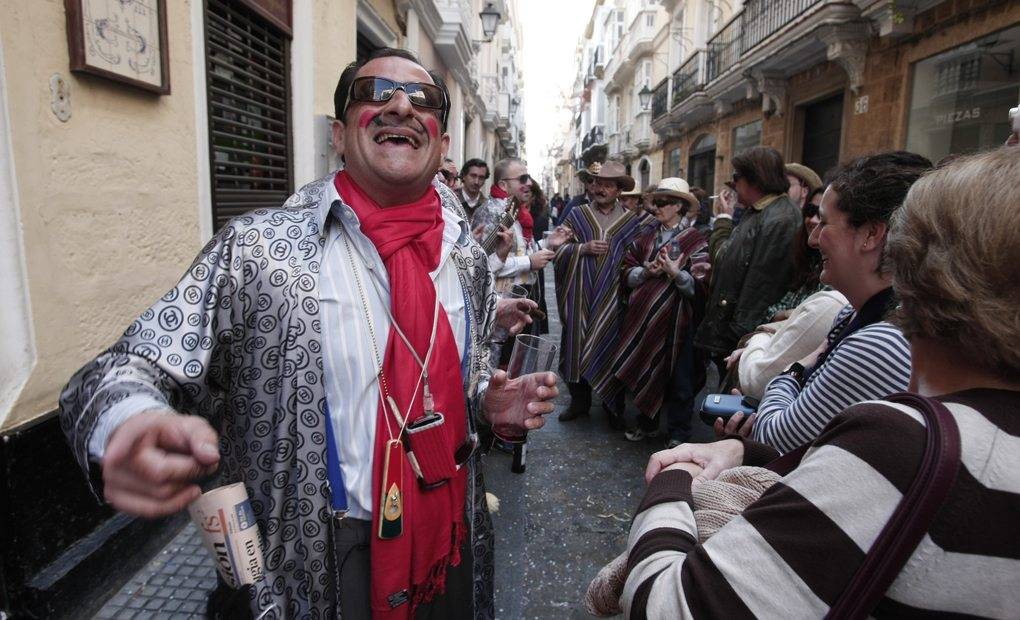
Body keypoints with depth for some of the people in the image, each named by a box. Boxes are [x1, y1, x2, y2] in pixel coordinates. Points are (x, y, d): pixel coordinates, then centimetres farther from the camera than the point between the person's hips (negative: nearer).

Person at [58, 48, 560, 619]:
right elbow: (129, 371, -14)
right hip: (314, 572, -3)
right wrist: (131, 426, -36)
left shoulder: (468, 258, -2)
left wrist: (488, 400, -8)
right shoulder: (254, 250, -15)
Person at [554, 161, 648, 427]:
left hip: (613, 298, -1)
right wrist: (583, 248, -11)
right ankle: (579, 402, 25)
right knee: (577, 347, 7)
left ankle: (615, 409, 21)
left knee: (610, 350, 4)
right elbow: (557, 248, 2)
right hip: (580, 296, 1)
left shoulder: (632, 220, 4)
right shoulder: (577, 215, 7)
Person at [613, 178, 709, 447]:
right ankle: (647, 423, 33)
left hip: (675, 319, -4)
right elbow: (627, 273, 5)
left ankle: (679, 432, 23)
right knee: (644, 370, 15)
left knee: (678, 377, 6)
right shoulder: (646, 234, 8)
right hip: (642, 316, 5)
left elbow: (699, 286, -12)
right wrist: (647, 271, -13)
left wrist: (675, 273, -25)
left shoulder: (695, 240, -6)